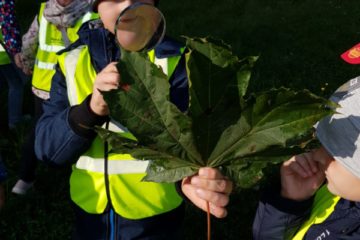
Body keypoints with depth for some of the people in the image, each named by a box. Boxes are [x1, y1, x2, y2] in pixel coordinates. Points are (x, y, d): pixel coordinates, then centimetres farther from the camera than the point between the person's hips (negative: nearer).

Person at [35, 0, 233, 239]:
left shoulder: (173, 60, -13)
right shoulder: (72, 60, -5)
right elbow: (46, 146, -11)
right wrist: (90, 109, -31)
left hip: (155, 218, -2)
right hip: (90, 213, 3)